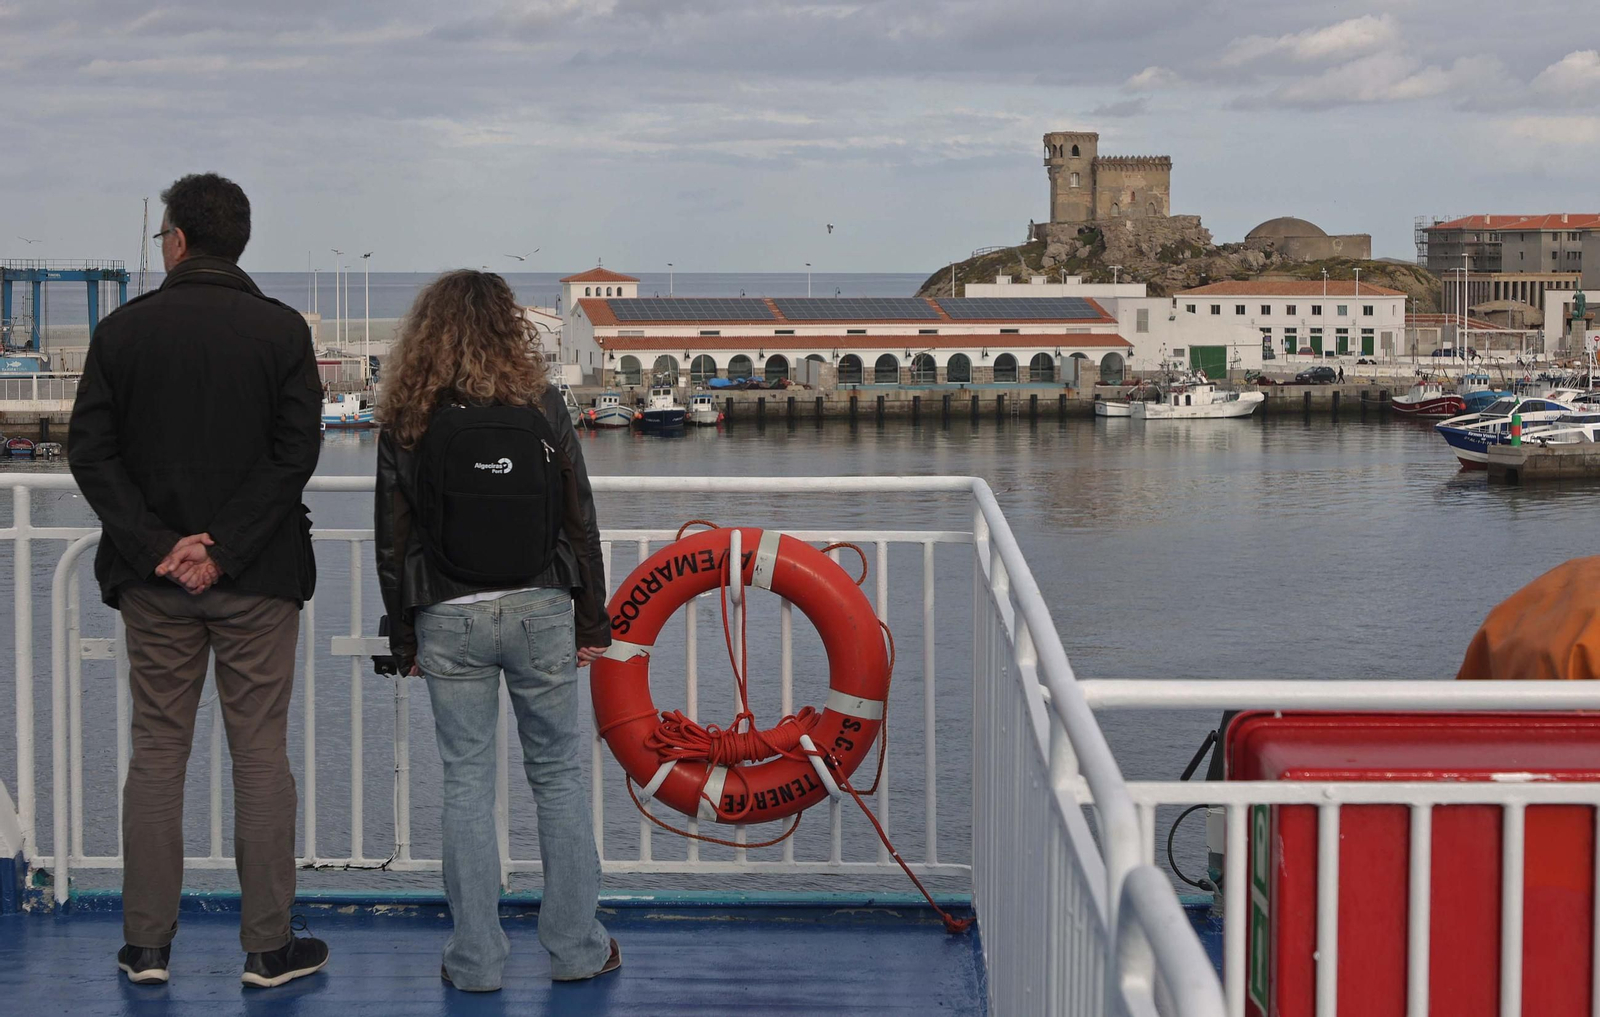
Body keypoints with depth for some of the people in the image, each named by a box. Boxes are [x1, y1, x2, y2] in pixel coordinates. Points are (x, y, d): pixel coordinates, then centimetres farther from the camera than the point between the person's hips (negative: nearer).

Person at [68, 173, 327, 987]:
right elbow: (297, 454, -10)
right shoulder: (282, 331, -2)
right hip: (257, 581, -1)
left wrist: (155, 545, -9)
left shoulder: (124, 330, 1)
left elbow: (92, 452, -5)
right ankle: (268, 946, 8)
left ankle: (146, 945, 12)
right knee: (261, 754, 5)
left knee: (156, 753, 9)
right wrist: (225, 550, -11)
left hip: (154, 581, 1)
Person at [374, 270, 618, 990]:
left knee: (466, 783, 7)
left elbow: (392, 537, 3)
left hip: (448, 620, 0)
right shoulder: (540, 405, -1)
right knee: (558, 777, 10)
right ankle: (575, 949, 14)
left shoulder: (406, 421, 0)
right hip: (539, 608, 0)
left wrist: (403, 639, 11)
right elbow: (579, 519, 1)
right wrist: (592, 622, 8)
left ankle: (474, 959, 9)